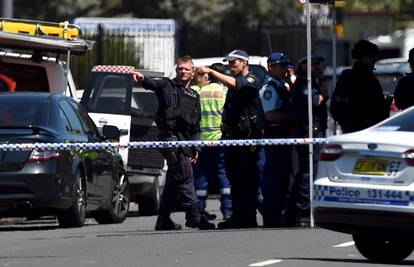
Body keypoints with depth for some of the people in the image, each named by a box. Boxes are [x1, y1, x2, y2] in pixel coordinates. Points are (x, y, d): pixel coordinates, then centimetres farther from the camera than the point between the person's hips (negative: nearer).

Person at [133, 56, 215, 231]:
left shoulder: (194, 96, 23)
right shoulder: (167, 86, 5)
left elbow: (196, 125, 24)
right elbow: (153, 84, -17)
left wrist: (196, 147, 15)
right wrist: (142, 79, -40)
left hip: (186, 140, 7)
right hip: (170, 136, -7)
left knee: (173, 180, 8)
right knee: (185, 175, -15)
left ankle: (163, 220, 12)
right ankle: (193, 215, -17)